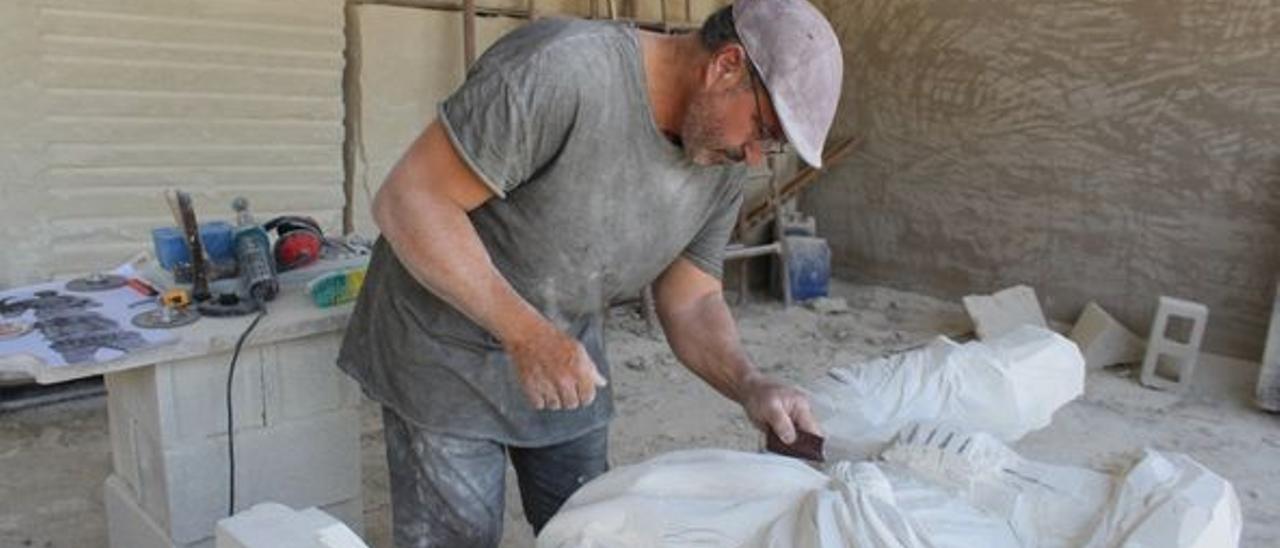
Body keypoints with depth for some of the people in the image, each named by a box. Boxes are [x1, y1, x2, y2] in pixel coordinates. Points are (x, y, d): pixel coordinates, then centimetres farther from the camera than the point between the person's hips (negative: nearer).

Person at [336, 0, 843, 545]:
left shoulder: (723, 165, -5)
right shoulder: (560, 69, -28)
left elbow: (691, 302, 1)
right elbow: (409, 199, -26)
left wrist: (750, 386, -19)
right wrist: (525, 332, -33)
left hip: (566, 360, 6)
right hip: (448, 350, -5)